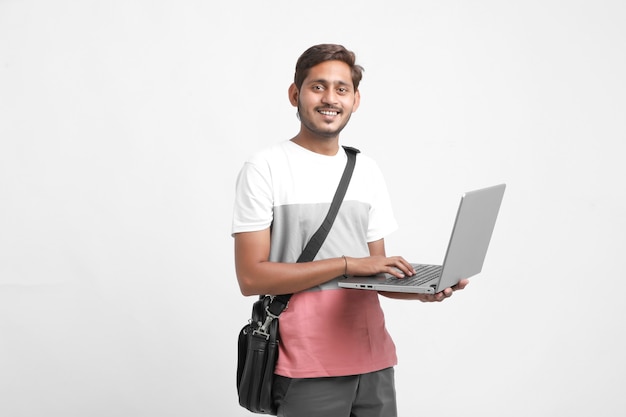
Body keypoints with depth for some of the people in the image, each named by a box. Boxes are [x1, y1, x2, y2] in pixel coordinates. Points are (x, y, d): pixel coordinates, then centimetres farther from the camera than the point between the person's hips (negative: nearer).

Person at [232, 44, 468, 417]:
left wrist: (422, 290, -6)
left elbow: (378, 272, 14)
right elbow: (251, 277, -12)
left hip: (374, 359, 5)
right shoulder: (265, 169, -5)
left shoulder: (368, 171, 12)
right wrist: (348, 264, -16)